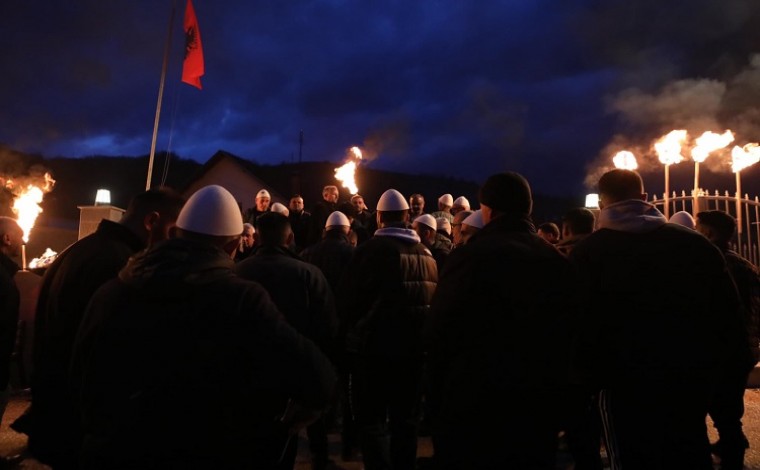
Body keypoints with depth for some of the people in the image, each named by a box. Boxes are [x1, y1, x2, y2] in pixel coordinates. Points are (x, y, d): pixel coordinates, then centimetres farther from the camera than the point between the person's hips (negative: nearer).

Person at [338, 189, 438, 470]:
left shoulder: (370, 249, -12)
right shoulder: (426, 254, 5)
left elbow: (348, 298, -10)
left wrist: (349, 333, 7)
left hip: (374, 346, -5)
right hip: (414, 346, 5)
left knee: (372, 419, 6)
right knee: (405, 419, 17)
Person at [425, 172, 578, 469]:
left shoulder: (470, 256, -17)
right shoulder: (559, 262, 1)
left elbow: (439, 336, -15)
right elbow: (568, 335, 8)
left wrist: (437, 402, 0)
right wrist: (554, 395, 19)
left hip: (473, 404, -5)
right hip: (540, 404, 6)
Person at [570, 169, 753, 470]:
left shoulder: (588, 252, -8)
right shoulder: (695, 242, 1)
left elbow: (580, 319, -12)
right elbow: (728, 309, 4)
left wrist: (587, 373, -5)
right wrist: (733, 364, 12)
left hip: (625, 381, -3)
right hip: (692, 376, 4)